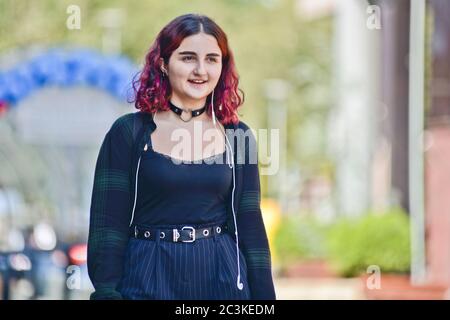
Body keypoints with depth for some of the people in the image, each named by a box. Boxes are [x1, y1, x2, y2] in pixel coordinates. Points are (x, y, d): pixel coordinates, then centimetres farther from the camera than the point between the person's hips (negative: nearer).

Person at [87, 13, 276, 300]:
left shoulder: (237, 136, 6)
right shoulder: (128, 133, -3)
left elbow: (250, 225, 7)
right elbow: (107, 226, -5)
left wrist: (265, 297, 2)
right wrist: (106, 292, -12)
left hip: (222, 279, 2)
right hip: (149, 278, -2)